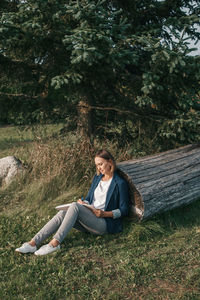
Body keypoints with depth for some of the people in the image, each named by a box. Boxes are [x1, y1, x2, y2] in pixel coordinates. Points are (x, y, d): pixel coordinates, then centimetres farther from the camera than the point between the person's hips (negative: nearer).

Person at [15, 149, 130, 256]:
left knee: (75, 206, -31)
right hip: (89, 218, 6)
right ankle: (33, 243, -30)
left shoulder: (120, 183, -3)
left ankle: (55, 243, -36)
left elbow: (124, 210, -4)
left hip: (105, 223, -6)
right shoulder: (97, 177, 18)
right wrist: (83, 203, -2)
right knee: (62, 213, -22)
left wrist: (104, 214, -17)